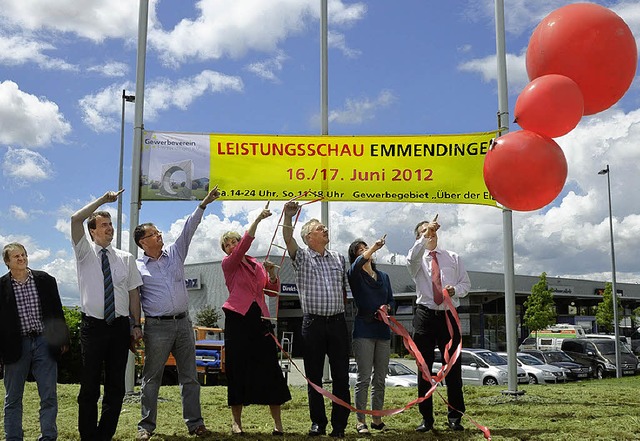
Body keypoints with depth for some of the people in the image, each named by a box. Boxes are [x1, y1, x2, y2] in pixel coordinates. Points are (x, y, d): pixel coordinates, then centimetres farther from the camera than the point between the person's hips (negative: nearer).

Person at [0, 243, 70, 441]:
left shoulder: (45, 280, 3)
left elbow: (57, 311, 9)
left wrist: (63, 340, 8)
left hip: (44, 342, 1)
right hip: (16, 345, -1)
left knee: (49, 396, 3)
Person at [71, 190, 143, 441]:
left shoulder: (125, 258, 9)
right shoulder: (85, 252, 3)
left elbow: (134, 292, 8)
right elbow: (75, 220, -12)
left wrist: (136, 325, 3)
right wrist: (102, 200, -11)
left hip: (120, 326, 3)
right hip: (92, 326, -2)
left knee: (116, 386, 7)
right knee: (89, 386, 0)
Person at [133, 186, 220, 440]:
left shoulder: (175, 253, 10)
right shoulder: (138, 267, 1)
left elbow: (189, 229, 3)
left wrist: (203, 204, -6)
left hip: (183, 323, 4)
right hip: (157, 326, -3)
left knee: (189, 376, 7)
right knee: (152, 378, 4)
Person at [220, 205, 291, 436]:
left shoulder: (257, 265, 17)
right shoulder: (228, 264, 4)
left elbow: (273, 291, 15)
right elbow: (244, 246, -14)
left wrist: (272, 273, -2)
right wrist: (257, 220, -19)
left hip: (259, 319, 3)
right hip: (238, 319, -3)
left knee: (270, 368, -2)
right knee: (238, 369, 1)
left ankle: (278, 422, 4)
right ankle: (236, 421, 13)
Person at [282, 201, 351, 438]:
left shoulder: (339, 259, 15)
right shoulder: (301, 257, 4)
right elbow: (288, 240, -16)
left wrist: (340, 309, 11)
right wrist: (288, 217, -31)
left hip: (338, 322, 2)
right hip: (313, 323, -2)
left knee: (341, 376, 2)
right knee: (314, 376, 5)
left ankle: (339, 424, 11)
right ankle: (318, 423, 16)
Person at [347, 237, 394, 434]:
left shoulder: (384, 276, 17)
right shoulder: (355, 275, 0)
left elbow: (391, 300, 20)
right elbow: (357, 265, -23)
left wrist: (387, 307, -2)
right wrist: (374, 247, -29)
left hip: (383, 331, 5)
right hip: (364, 330, -5)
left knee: (380, 378, 8)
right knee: (364, 378, -6)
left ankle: (377, 419, 17)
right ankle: (361, 421, -1)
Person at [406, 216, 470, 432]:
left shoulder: (453, 258, 13)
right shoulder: (418, 259, 6)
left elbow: (466, 283, 12)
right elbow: (412, 258, -20)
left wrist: (455, 290, -10)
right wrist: (424, 237, -29)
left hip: (448, 315, 1)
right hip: (425, 315, -1)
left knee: (453, 367, 2)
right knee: (424, 368, 2)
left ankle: (455, 417, 11)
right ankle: (426, 418, 10)